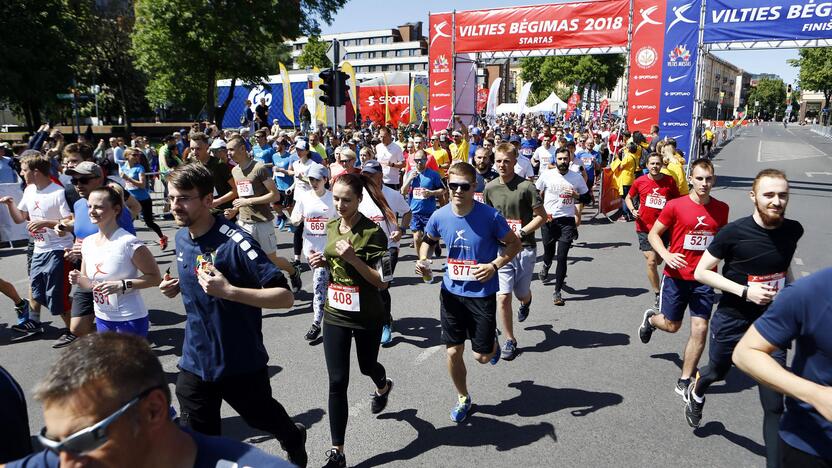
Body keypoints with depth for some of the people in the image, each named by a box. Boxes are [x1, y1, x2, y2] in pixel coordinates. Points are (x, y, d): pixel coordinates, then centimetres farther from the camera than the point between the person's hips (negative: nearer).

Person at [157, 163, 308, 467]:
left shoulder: (235, 242, -24)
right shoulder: (181, 238, -1)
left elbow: (285, 297, -27)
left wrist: (228, 291, -36)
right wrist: (177, 287, -3)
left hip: (241, 363, -5)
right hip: (195, 362, 5)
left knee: (260, 416, 22)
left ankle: (294, 439, 55)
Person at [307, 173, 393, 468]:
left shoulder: (373, 233, -18)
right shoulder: (332, 226, 0)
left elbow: (382, 282, -17)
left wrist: (353, 259, -29)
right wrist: (322, 261, -6)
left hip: (367, 317, -3)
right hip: (335, 314, 4)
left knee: (367, 366, 22)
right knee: (337, 381, 0)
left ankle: (383, 387, 61)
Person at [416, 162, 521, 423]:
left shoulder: (490, 216, -16)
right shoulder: (439, 216, -7)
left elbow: (514, 243, -4)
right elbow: (429, 241, 14)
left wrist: (494, 265, -18)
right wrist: (422, 261, -6)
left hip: (482, 293, -2)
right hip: (451, 292, 3)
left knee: (482, 356, 5)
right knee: (453, 352, 7)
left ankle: (493, 340, 43)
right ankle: (462, 398, 33)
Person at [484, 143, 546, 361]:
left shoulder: (526, 187, -11)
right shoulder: (490, 188, 2)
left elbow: (542, 216, -7)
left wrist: (521, 232, -17)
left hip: (524, 248, -2)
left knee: (521, 293, 13)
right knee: (502, 296, -5)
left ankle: (526, 301, 53)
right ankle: (510, 340, 12)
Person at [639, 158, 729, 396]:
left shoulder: (721, 209, 1)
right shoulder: (675, 206, -9)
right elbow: (653, 234, -2)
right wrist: (666, 255, -18)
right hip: (676, 276, -2)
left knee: (700, 329, -1)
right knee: (671, 325, 10)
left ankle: (684, 381, 14)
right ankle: (650, 318, 47)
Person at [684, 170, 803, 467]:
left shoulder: (793, 231, -6)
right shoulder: (734, 232, -20)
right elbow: (701, 272, -14)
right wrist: (745, 291, -23)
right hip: (732, 322, -2)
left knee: (774, 405, -2)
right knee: (718, 372, 26)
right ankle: (696, 392, 60)